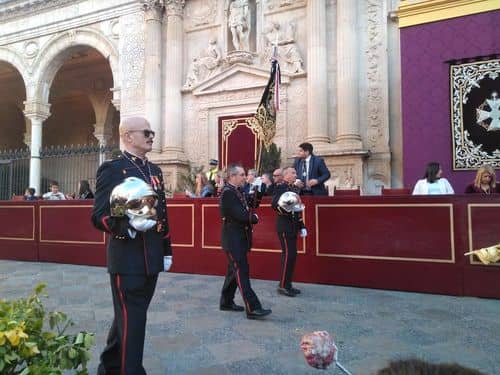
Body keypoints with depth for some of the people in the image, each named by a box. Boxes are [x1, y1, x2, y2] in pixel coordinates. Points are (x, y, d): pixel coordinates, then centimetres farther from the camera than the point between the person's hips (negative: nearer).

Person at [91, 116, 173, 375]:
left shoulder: (154, 170, 14)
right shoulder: (112, 168, -9)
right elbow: (99, 216, -15)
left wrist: (166, 250, 18)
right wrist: (130, 225, -32)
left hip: (151, 259, 8)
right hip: (127, 259, -8)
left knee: (131, 315, 20)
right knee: (131, 320, 3)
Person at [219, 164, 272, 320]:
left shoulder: (237, 191, 13)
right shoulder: (228, 193, -17)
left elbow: (246, 209, 13)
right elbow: (241, 216, -23)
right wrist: (255, 218, -6)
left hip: (239, 239, 10)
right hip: (233, 240, -10)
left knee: (234, 271, 16)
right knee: (242, 273, -9)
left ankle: (226, 302, 28)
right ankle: (252, 309, -7)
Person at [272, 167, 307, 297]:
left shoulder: (295, 188, 15)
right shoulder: (280, 187, -10)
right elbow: (274, 204, -22)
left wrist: (302, 226, 16)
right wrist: (288, 209, -30)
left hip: (293, 227, 8)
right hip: (284, 227, -8)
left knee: (292, 255, 10)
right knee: (288, 254, -8)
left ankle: (288, 284, 20)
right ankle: (283, 285, 2)